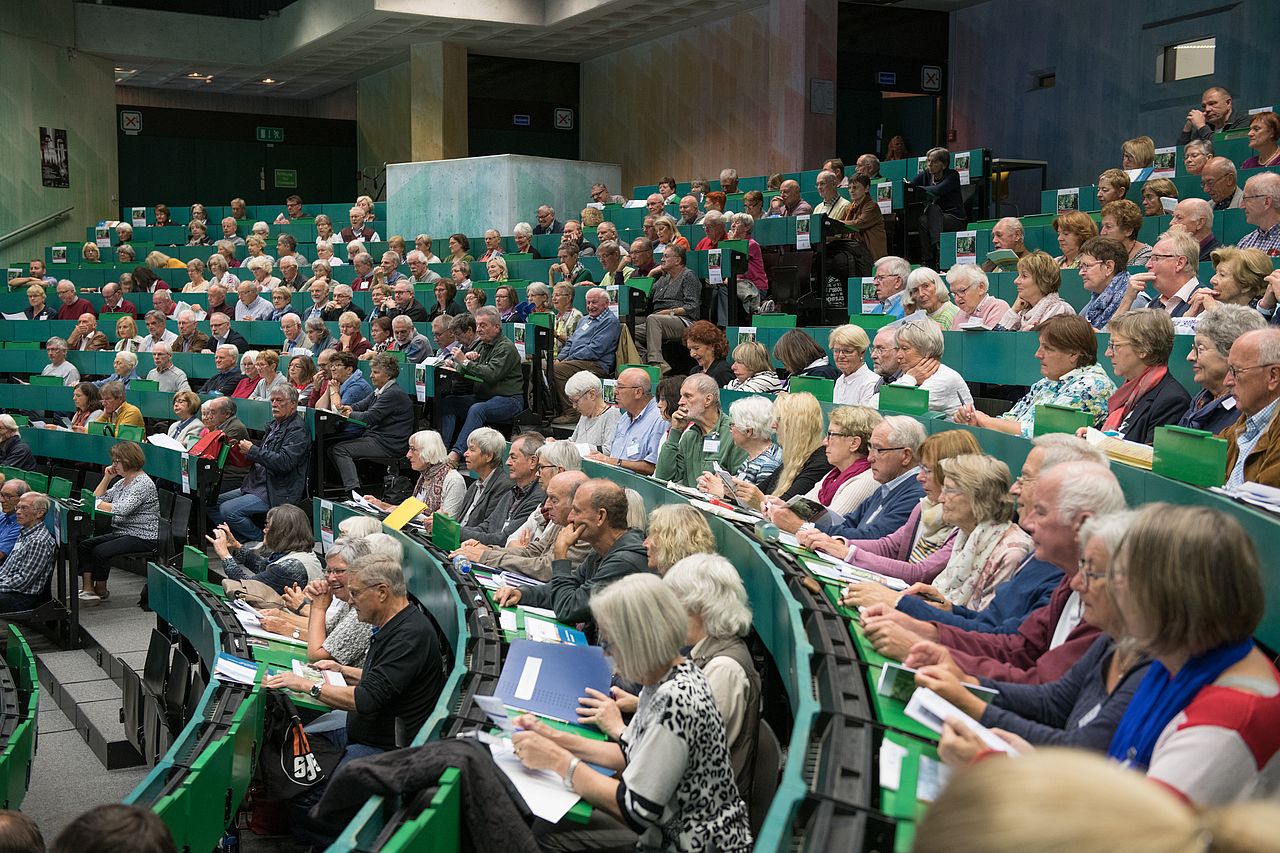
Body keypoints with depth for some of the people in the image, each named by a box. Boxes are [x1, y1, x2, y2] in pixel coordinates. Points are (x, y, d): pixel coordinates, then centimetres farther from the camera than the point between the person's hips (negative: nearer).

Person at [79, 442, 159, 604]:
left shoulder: (143, 483, -15)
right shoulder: (122, 482, 16)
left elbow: (122, 509, -26)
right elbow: (97, 498, 18)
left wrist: (100, 504, -14)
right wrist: (107, 478, 7)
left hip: (143, 537, -10)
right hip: (122, 532, 10)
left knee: (100, 551, -22)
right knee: (84, 545, -5)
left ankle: (101, 590, 0)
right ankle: (88, 589, -9)